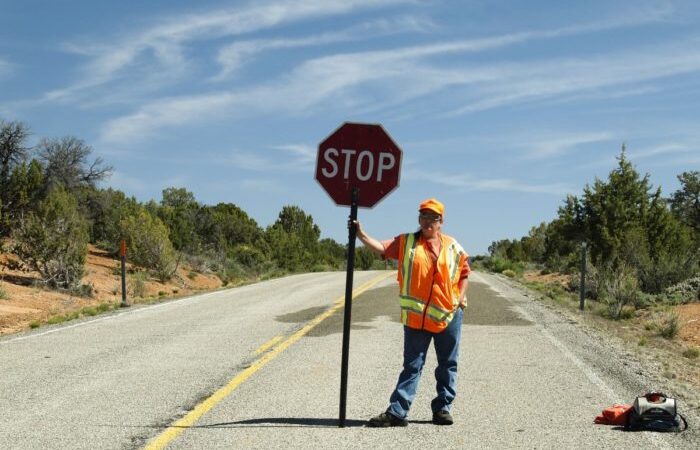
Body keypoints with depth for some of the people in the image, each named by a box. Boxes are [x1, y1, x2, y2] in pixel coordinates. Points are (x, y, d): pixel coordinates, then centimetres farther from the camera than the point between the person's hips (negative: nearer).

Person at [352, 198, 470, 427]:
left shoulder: (452, 246, 5)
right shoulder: (406, 242, 2)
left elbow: (464, 273, 15)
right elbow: (381, 247, -12)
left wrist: (462, 296, 2)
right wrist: (361, 234, -26)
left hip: (449, 315, 1)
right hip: (416, 317, -1)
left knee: (448, 365, 9)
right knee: (412, 366, 1)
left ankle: (442, 408, 21)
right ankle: (396, 412, 1)